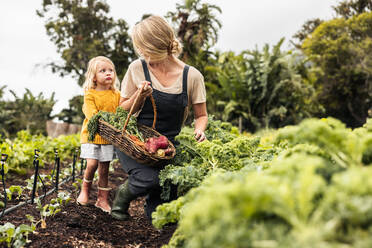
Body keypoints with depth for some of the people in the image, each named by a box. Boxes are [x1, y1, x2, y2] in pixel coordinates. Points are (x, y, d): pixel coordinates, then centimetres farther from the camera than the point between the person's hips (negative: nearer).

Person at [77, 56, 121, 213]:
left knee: (104, 168, 6)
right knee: (92, 164, -13)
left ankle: (102, 199, 18)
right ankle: (85, 188, 16)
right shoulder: (90, 94, -5)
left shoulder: (116, 94, 7)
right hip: (92, 134, -3)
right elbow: (92, 115, -15)